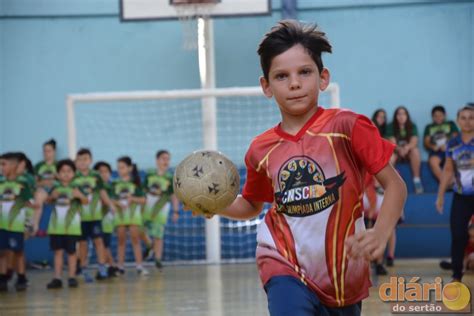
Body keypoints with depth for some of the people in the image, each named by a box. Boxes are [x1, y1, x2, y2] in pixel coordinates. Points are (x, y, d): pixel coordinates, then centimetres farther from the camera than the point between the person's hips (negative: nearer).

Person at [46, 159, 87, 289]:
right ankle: (57, 278, 5)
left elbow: (86, 201, -11)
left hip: (72, 225, -3)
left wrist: (80, 196, -31)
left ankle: (72, 277, 9)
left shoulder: (76, 188, -5)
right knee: (58, 251, 4)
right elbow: (48, 201, 14)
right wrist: (52, 196, -8)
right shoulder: (55, 188, 4)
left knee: (71, 251, 3)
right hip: (56, 225, 3)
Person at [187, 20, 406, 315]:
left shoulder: (346, 126, -10)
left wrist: (380, 234, -28)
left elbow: (395, 185, -11)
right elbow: (251, 205, 20)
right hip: (287, 268, 0)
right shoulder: (262, 149, 1)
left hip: (344, 274, 0)